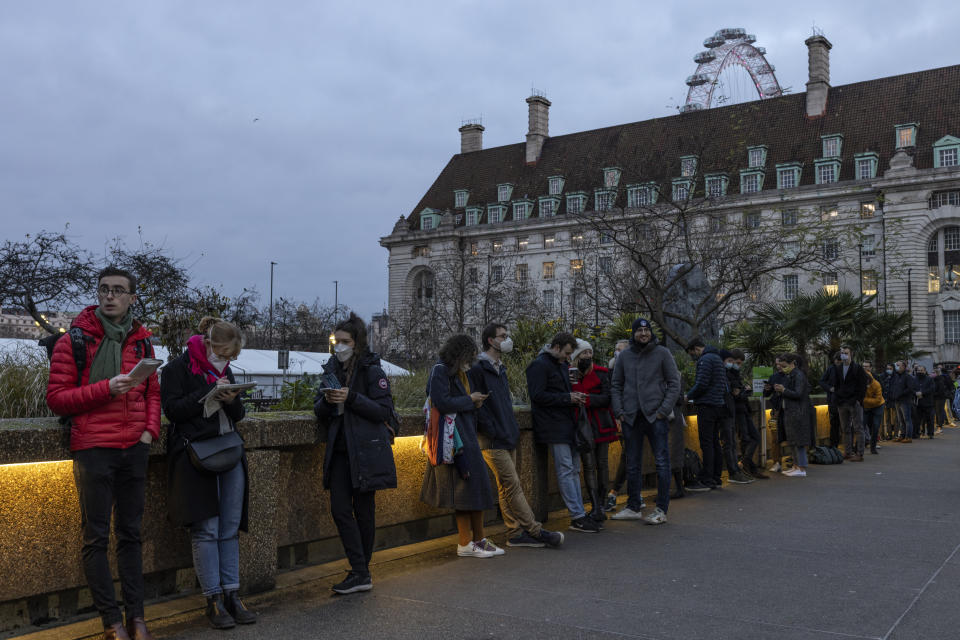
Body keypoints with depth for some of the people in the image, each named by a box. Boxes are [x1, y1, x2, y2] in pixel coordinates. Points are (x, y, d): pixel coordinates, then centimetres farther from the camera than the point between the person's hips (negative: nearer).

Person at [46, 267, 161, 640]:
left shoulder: (141, 342, 11)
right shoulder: (74, 341, -3)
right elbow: (56, 398, -6)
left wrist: (150, 429, 2)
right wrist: (105, 389, -17)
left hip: (134, 449, 4)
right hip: (93, 448, -4)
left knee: (130, 534, 10)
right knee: (96, 538, 1)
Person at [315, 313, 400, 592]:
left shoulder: (372, 371, -4)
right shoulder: (332, 369, 13)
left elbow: (384, 411, -11)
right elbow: (319, 413, 14)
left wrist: (351, 398, -19)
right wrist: (327, 401, -8)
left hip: (366, 451, -5)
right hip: (339, 451, 6)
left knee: (364, 511, 2)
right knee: (340, 509, -3)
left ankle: (361, 572, 13)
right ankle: (361, 574, 1)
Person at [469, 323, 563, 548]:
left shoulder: (500, 369, 19)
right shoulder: (477, 370, -11)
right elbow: (477, 405, -16)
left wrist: (513, 427, 16)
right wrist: (493, 431, -17)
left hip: (507, 438, 9)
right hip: (492, 441, -9)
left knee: (506, 487, 10)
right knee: (513, 485, -7)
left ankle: (516, 534, 13)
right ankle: (536, 532, -5)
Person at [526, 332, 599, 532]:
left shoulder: (562, 364, 19)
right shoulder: (539, 365, -10)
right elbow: (538, 395, -18)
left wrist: (575, 397, 8)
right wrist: (567, 398, -15)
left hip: (568, 425, 10)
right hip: (554, 427, -10)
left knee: (574, 470, 10)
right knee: (565, 471, -8)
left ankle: (579, 515, 14)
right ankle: (578, 516, -6)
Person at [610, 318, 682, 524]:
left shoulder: (662, 353, 1)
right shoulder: (624, 356, 10)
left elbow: (674, 384, -1)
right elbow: (616, 385, 14)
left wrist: (664, 410, -10)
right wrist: (619, 411, 2)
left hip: (655, 416, -3)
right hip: (631, 418, 4)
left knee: (662, 462, -3)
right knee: (632, 465, 10)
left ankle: (661, 510, 2)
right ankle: (633, 508, 20)